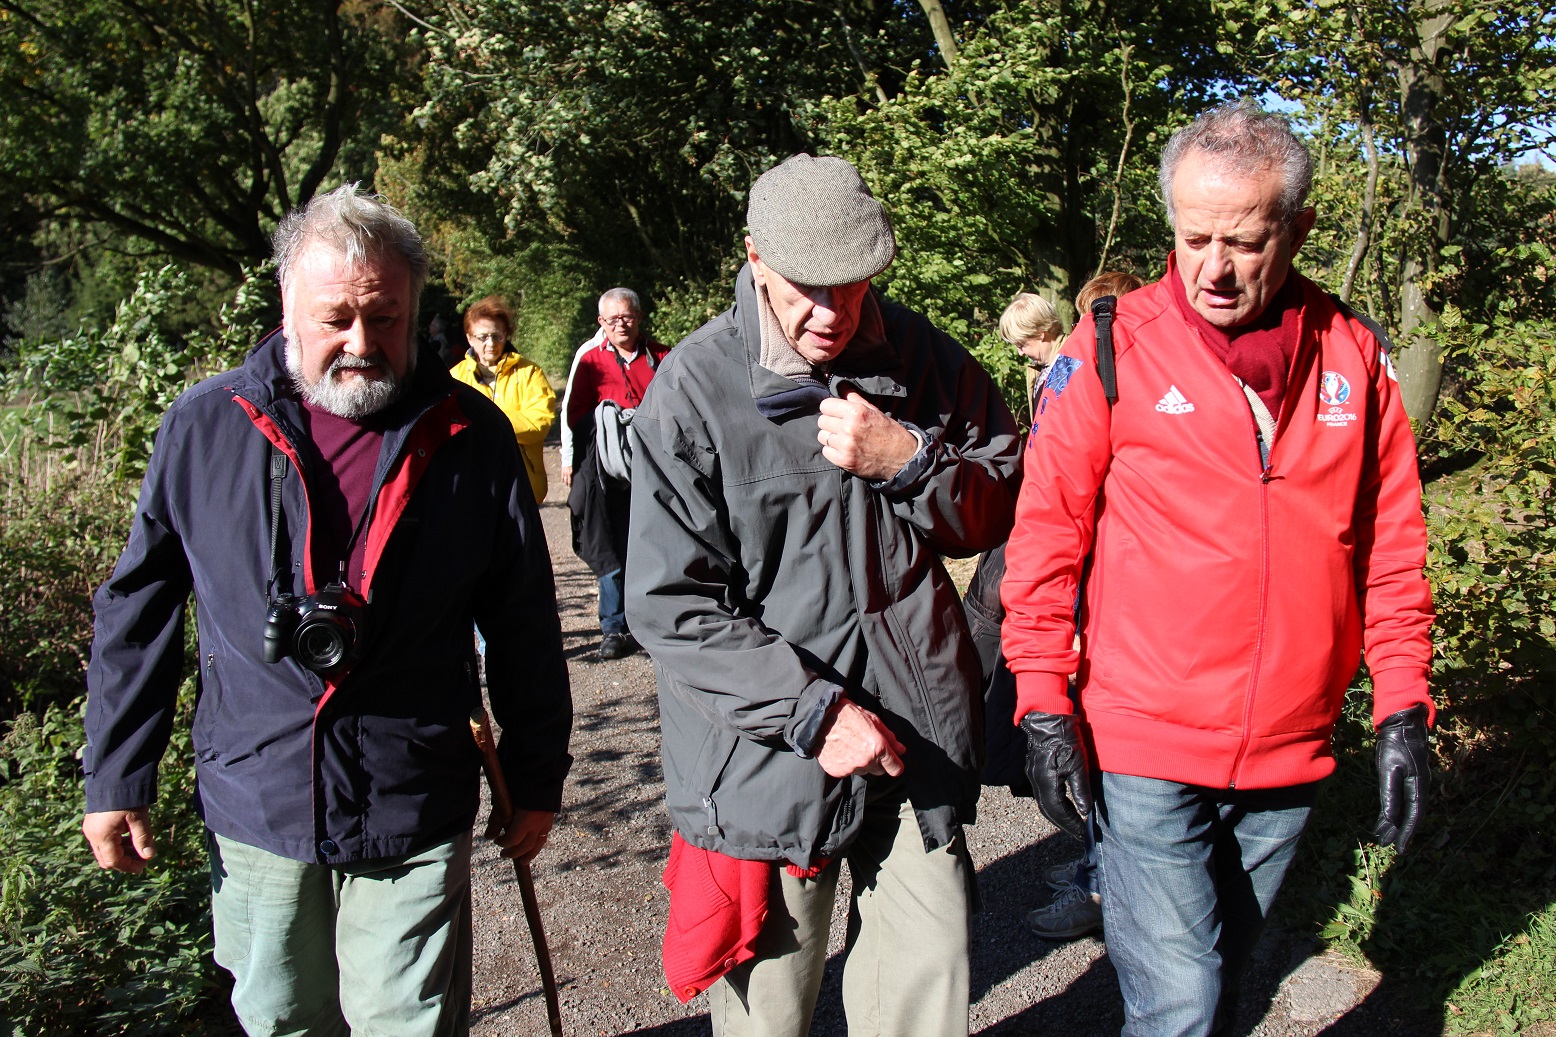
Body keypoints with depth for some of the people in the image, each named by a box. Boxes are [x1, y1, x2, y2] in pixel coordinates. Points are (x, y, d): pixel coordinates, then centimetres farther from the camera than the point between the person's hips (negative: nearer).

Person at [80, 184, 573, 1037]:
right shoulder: (204, 428, -2)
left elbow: (524, 629, 2)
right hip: (253, 811, 2)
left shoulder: (470, 437, -5)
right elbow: (137, 614, 6)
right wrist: (114, 778, 5)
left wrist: (536, 780, 6)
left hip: (414, 817, -1)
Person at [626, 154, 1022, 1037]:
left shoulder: (923, 358, 2)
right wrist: (813, 709, -17)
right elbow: (671, 604, -11)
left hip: (920, 733, 3)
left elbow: (1004, 507, 9)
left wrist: (908, 462, -12)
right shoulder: (695, 389, -9)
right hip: (770, 757, -2)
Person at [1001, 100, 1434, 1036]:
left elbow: (1391, 545, 8)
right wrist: (1043, 704, -8)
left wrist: (1403, 707, 5)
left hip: (1291, 753, 4)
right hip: (1145, 751, -4)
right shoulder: (1111, 350, -8)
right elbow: (1048, 531, -6)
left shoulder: (1354, 356, 2)